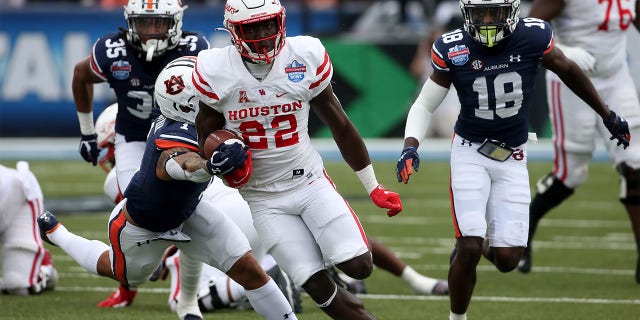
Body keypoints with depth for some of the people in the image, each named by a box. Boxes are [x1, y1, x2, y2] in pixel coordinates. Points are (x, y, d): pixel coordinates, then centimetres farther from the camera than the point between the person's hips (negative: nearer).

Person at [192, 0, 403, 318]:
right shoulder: (216, 71, -12)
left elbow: (340, 125, 2)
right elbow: (207, 139, 1)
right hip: (264, 199, -1)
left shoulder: (306, 57, -9)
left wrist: (374, 188, 8)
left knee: (358, 267, -13)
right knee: (318, 286, -11)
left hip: (310, 182, 1)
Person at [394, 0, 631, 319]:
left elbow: (568, 71, 5)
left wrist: (607, 115, 16)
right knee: (470, 250, -15)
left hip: (512, 158, 2)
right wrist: (410, 146, -22)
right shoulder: (453, 50, -14)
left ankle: (472, 246, 33)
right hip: (471, 152, -2)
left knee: (507, 260, -2)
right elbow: (424, 104, -5)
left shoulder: (533, 37, -13)